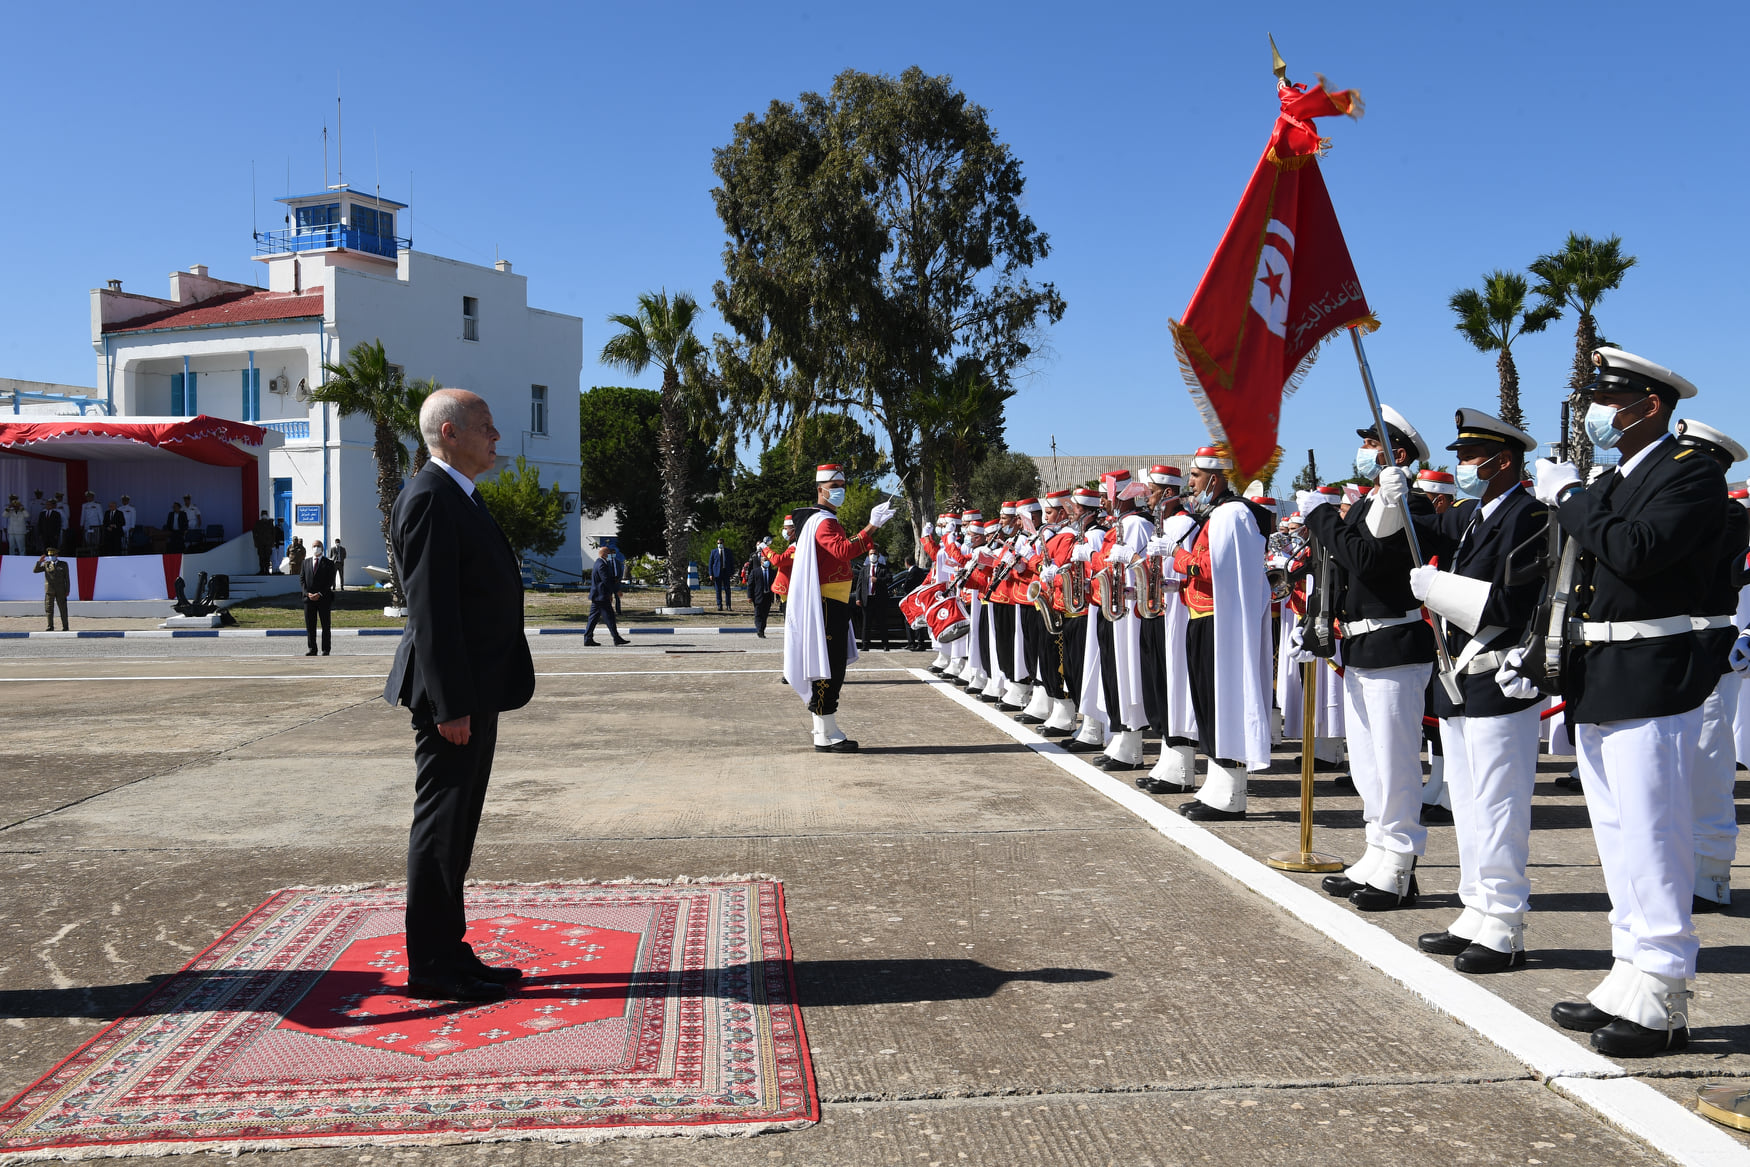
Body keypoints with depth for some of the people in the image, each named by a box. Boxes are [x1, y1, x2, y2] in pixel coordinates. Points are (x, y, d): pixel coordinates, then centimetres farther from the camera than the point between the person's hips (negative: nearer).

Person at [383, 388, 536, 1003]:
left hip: (476, 693, 10)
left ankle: (450, 953, 24)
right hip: (453, 695, -10)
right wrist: (450, 704, -23)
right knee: (440, 827, -2)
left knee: (456, 827, 15)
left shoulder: (459, 498, 18)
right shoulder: (429, 499, -15)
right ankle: (431, 966, 7)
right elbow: (431, 609, -21)